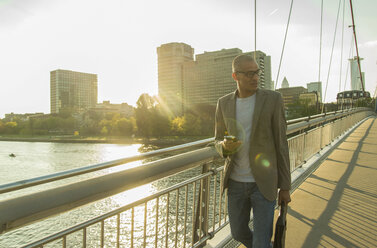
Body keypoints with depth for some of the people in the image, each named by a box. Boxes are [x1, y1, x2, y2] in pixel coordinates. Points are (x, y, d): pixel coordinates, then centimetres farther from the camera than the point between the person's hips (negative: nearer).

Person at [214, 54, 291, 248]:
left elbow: (281, 144, -5)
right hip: (236, 182, 4)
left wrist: (285, 187, -2)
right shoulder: (223, 103, 1)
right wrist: (225, 146, -20)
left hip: (263, 182, -3)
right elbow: (218, 142, 7)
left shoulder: (273, 99, -8)